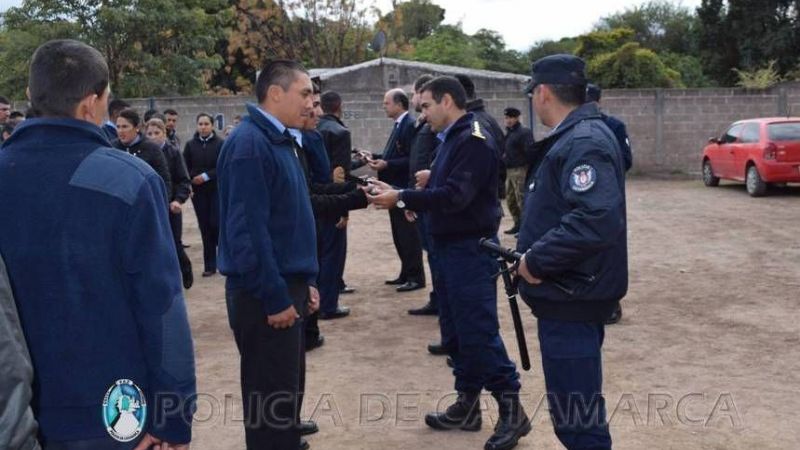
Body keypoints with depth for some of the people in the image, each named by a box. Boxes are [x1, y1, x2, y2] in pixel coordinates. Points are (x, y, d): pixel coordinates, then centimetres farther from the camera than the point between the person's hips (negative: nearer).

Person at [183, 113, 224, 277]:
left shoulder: (220, 143, -4)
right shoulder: (190, 145, 5)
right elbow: (185, 168, 4)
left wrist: (206, 176, -16)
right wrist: (191, 180, -12)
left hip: (217, 190, -2)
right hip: (198, 191, 3)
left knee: (216, 223, -10)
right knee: (205, 227, 5)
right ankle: (210, 265, 12)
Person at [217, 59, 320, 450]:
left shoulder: (279, 140, 12)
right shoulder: (249, 144, -17)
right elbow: (247, 229, -22)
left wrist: (304, 282, 15)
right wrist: (275, 298, -20)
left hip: (286, 285, 9)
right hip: (265, 295, -9)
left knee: (286, 388, 19)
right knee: (271, 395, 1)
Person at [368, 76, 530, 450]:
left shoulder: (473, 140, -16)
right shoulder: (451, 139, 14)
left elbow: (456, 195, -25)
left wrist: (402, 198, -22)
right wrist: (415, 200, -2)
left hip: (470, 249, -10)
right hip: (449, 247, 10)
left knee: (479, 332, -7)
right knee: (455, 332, 13)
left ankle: (511, 409, 5)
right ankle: (467, 405, 24)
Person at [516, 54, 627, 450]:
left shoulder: (584, 142, -20)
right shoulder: (577, 135, 12)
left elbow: (597, 220, -34)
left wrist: (536, 259, -24)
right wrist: (532, 250, 8)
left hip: (571, 300, -11)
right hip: (571, 295, 11)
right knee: (578, 411, 23)